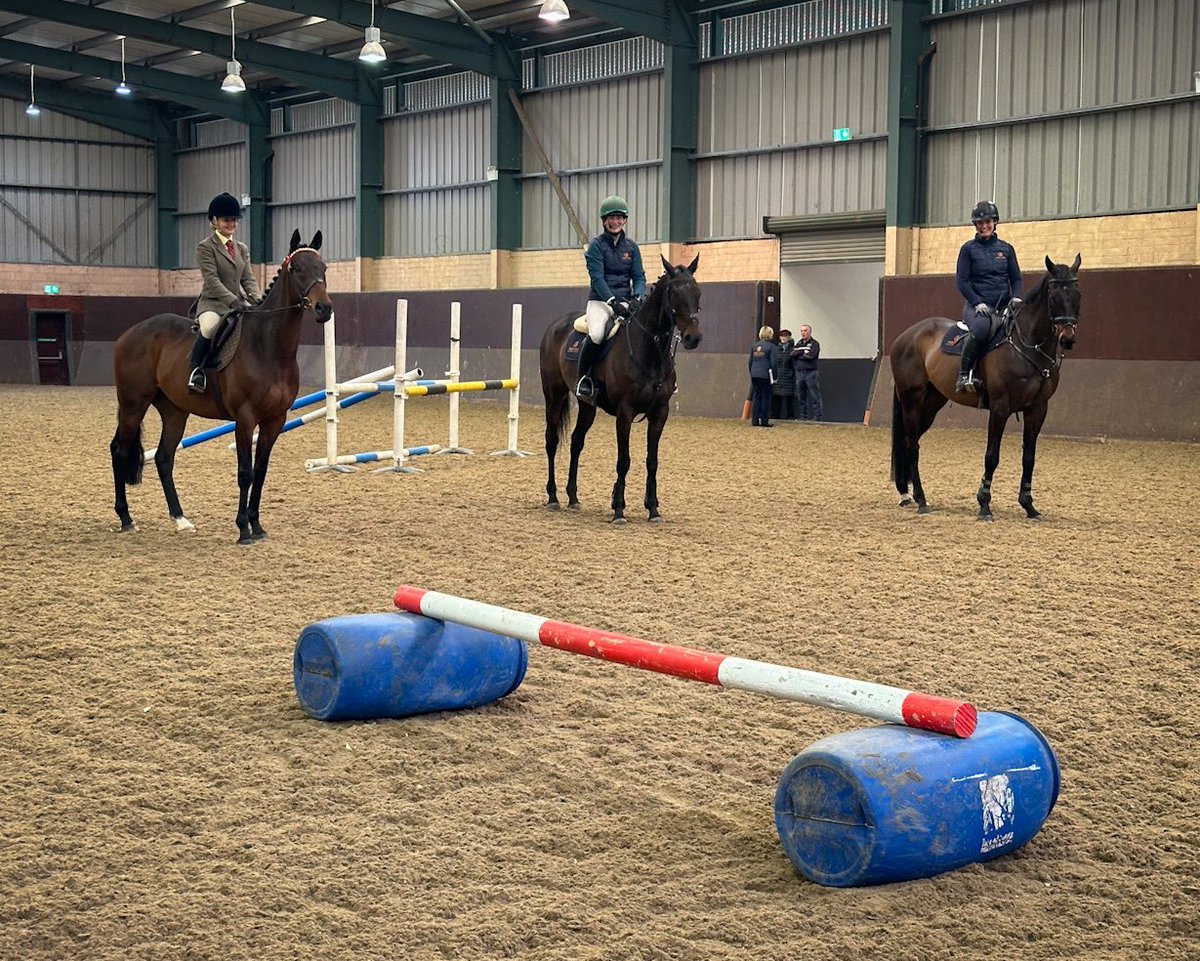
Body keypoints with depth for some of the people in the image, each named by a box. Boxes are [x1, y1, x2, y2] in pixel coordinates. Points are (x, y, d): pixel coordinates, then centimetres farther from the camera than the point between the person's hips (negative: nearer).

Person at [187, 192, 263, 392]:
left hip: (238, 303, 6)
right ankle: (195, 369, -24)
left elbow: (248, 279, 12)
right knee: (210, 325, -40)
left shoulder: (242, 249, 19)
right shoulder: (205, 247, -2)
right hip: (213, 302, -6)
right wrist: (233, 301, -26)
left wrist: (259, 300, -9)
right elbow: (212, 280, -13)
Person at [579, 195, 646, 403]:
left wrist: (637, 298, -13)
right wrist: (613, 301, -24)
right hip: (600, 301, -4)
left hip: (625, 301, 4)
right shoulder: (596, 245, -1)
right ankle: (583, 378, -16)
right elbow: (597, 277, -11)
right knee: (596, 334, -34)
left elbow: (639, 277, 8)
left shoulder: (631, 246, 12)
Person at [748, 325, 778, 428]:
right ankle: (764, 421, 1)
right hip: (766, 376, -5)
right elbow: (774, 363, -9)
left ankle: (755, 420, 5)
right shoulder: (772, 347, -8)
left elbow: (750, 362, 14)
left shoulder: (754, 346, 9)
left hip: (754, 376, 5)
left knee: (756, 397, 9)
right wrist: (774, 377, -1)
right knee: (766, 397, 2)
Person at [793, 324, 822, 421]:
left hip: (811, 372, -6)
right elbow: (792, 354, 2)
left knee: (814, 395, -8)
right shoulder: (799, 343, 16)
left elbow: (811, 355, -15)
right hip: (799, 372, 6)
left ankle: (817, 416, -8)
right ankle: (803, 415, 14)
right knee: (800, 396, 8)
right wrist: (803, 352, -10)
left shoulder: (814, 344, -1)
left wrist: (798, 355, -4)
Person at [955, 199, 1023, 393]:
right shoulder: (968, 249, 6)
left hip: (1004, 305, 4)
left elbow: (1016, 278, 16)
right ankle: (963, 375, -29)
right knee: (981, 327, -38)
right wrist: (977, 303, -15)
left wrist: (1016, 297, -5)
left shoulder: (1006, 248, 16)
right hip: (977, 305, -4)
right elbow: (962, 281, 0)